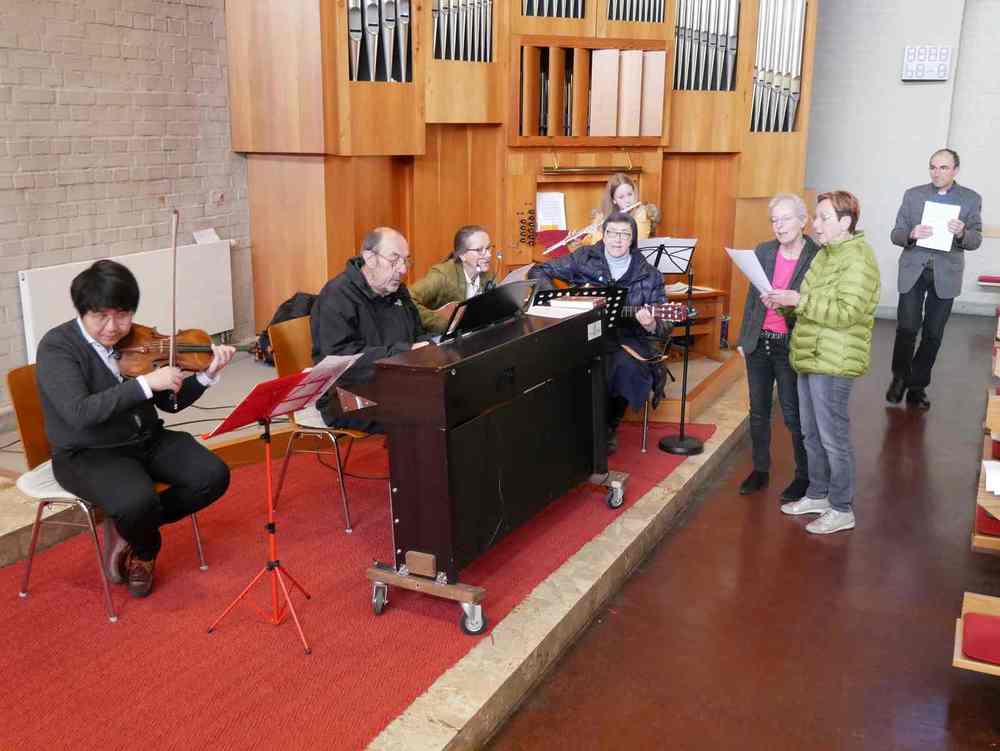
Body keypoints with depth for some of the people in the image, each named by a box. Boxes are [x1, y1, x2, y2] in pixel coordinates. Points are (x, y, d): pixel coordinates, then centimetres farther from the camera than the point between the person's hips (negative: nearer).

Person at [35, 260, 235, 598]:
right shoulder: (56, 347, -16)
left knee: (213, 476, -12)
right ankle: (145, 550, 6)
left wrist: (207, 375, -12)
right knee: (138, 503, -33)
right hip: (88, 455, -6)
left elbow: (169, 402, 5)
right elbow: (79, 414, -31)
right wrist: (146, 382, -35)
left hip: (147, 440, 6)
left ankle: (129, 526, 6)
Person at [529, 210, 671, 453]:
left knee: (626, 367, -33)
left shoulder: (649, 276, 5)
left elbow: (664, 325, 5)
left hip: (626, 341, 1)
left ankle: (610, 426, -4)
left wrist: (651, 325, -20)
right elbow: (538, 271, 8)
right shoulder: (584, 258, 6)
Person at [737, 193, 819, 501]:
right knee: (758, 411, 15)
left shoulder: (819, 257, -10)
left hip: (791, 346, -5)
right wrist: (744, 337, 11)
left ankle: (804, 476, 21)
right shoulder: (762, 251, 4)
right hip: (759, 343, 5)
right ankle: (760, 470, 30)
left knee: (793, 415, 4)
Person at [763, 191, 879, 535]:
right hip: (810, 356, 9)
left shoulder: (858, 259, -16)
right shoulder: (827, 253, 14)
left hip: (833, 363, -9)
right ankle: (817, 494, 32)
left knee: (833, 436, 0)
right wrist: (785, 301, 4)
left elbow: (846, 312, -24)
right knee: (811, 433, 18)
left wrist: (797, 300, -22)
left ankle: (842, 510, 13)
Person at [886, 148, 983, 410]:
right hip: (913, 271, 0)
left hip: (945, 275, 1)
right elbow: (896, 234, 3)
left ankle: (917, 387, 20)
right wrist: (911, 234, -19)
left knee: (933, 335, 6)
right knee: (907, 328, -8)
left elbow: (976, 240, 1)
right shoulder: (913, 195, 4)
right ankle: (899, 377, 15)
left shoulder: (971, 199, 3)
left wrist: (961, 233, -21)